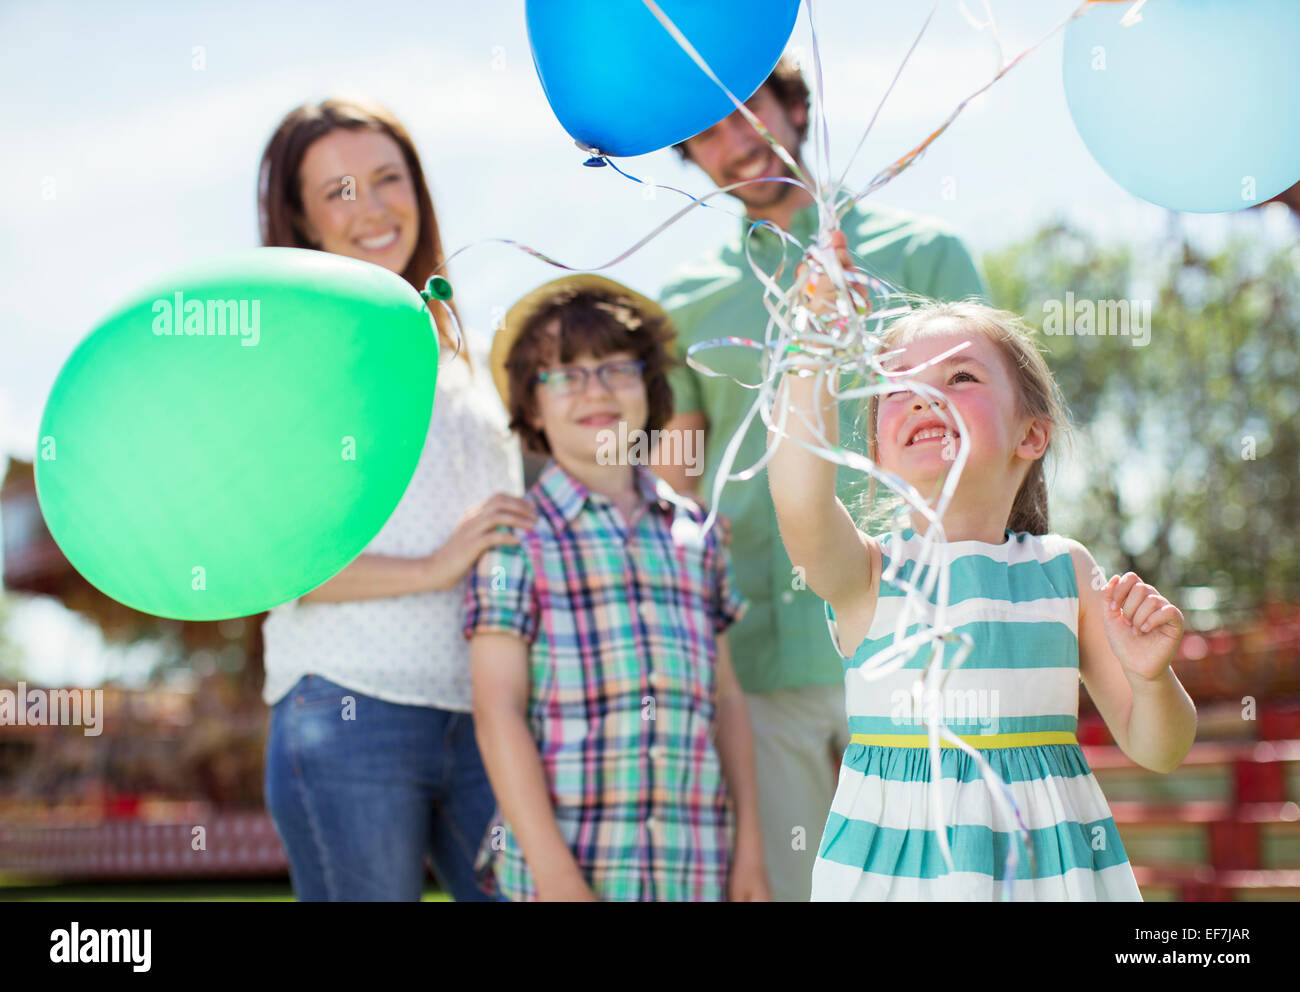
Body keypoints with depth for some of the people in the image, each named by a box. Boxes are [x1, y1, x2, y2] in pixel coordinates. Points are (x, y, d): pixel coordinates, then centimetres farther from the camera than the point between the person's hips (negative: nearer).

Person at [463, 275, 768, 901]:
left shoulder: (695, 535, 12)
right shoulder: (519, 538, -1)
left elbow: (726, 700, 15)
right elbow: (498, 713, -5)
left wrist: (749, 850, 11)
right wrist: (555, 873, -12)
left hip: (697, 873, 4)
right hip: (569, 868, -4)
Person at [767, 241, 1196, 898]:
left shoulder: (1065, 569, 2)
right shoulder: (868, 571, -5)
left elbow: (1156, 750, 5)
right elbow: (800, 503, -30)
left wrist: (1151, 675, -16)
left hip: (1047, 864, 2)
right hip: (893, 862, -2)